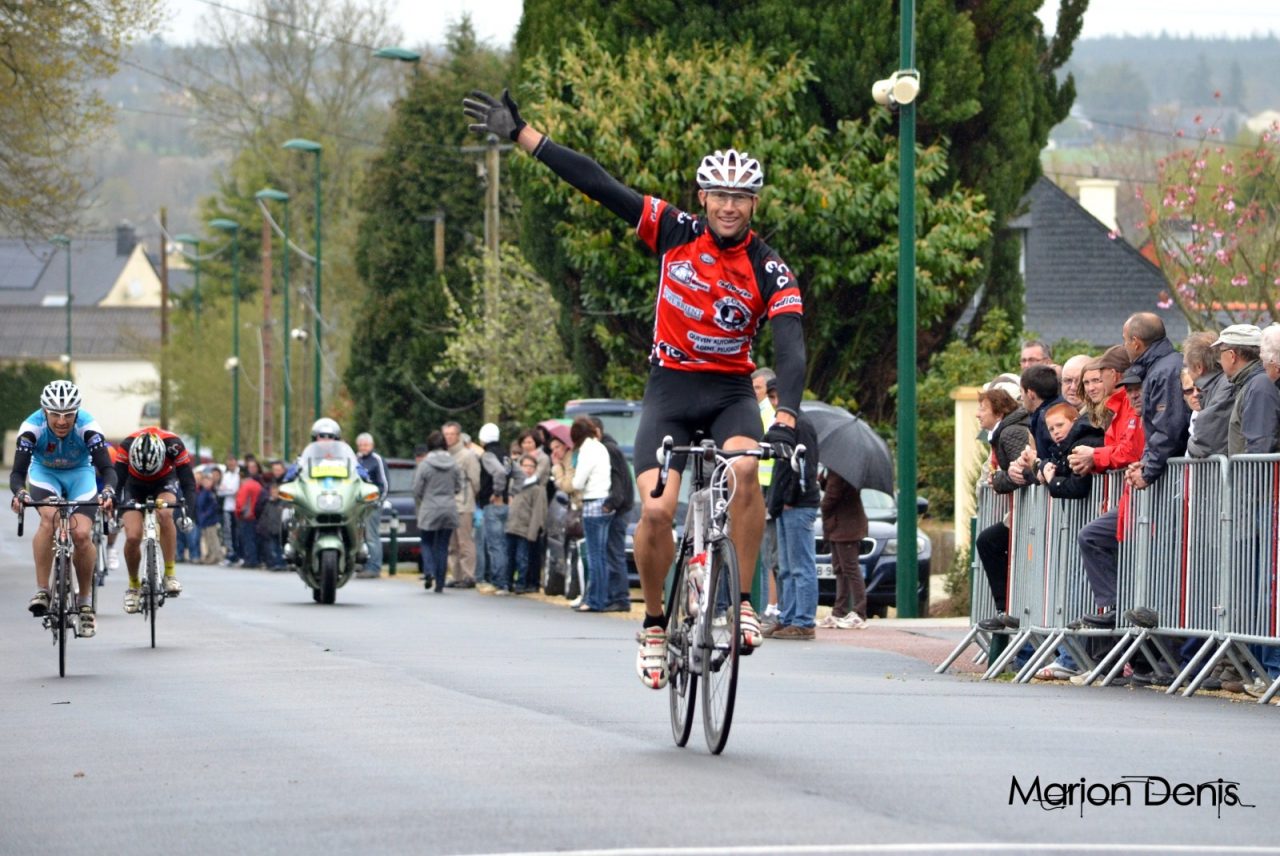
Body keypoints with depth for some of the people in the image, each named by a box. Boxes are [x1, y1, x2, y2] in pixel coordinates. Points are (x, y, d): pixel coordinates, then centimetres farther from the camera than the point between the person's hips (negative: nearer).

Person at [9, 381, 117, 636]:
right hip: (44, 473, 0)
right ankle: (42, 591, -26)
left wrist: (107, 492, -55)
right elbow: (17, 472, -32)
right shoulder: (32, 428, -30)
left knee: (82, 534, -18)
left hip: (80, 474, 0)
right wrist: (19, 492, -53)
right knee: (49, 517, -31)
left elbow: (106, 468, -34)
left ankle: (85, 603, 1)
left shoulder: (88, 427, -31)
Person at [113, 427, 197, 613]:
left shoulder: (174, 445, -34)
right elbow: (116, 481, -32)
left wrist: (187, 513, -44)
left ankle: (170, 575, -25)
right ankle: (133, 585, 8)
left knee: (165, 514, -33)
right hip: (135, 486, 1)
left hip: (165, 482, -1)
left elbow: (188, 483, -32)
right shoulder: (126, 446, -33)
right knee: (132, 537, -17)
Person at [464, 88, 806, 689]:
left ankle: (741, 601, -17)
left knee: (744, 469, -32)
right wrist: (519, 134, -8)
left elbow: (790, 349, -21)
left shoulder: (771, 273, -10)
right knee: (656, 507, -18)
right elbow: (599, 184, -6)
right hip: (671, 386, 1)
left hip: (731, 391, -1)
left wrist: (786, 416, -39)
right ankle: (654, 625, 5)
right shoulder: (676, 233, -5)